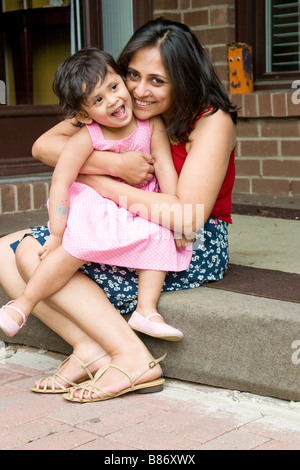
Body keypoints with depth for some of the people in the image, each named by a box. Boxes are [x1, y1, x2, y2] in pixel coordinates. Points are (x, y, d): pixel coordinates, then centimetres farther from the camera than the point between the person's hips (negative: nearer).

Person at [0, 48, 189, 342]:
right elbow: (60, 182, -22)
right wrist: (57, 234, -26)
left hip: (139, 212, 4)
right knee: (76, 246, -29)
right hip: (93, 208, -4)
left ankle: (146, 310, -23)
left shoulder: (151, 123, -11)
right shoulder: (87, 138, -19)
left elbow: (165, 168, -10)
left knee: (160, 236, -23)